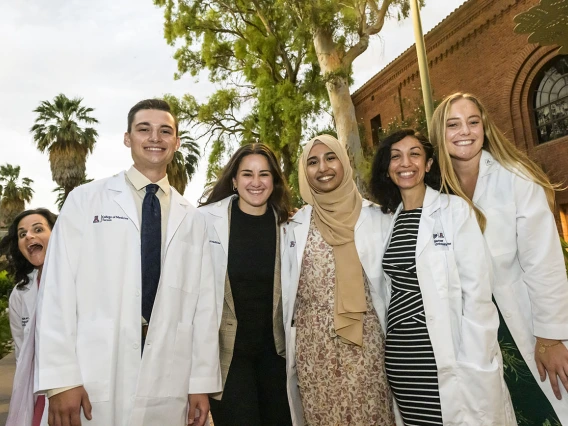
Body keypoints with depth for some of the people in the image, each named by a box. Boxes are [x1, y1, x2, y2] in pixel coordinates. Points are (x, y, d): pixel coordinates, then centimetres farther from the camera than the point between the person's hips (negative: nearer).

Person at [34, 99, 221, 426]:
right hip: (94, 379, -2)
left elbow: (204, 304, 4)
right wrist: (60, 379, -10)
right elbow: (58, 289, -5)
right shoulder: (85, 200, 1)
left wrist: (202, 383, 1)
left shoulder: (193, 219, 7)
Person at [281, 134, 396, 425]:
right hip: (312, 343, 2)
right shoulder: (295, 225, 5)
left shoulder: (375, 216, 2)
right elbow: (286, 289, 10)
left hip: (363, 338, -1)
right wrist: (288, 344, 10)